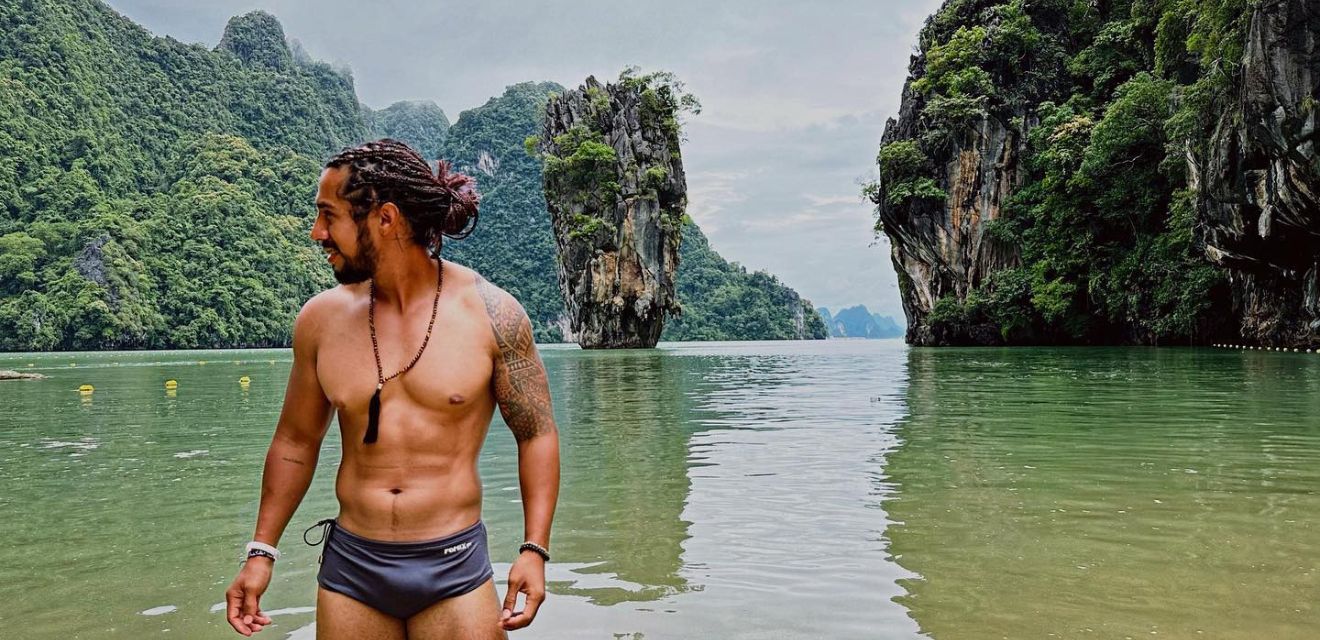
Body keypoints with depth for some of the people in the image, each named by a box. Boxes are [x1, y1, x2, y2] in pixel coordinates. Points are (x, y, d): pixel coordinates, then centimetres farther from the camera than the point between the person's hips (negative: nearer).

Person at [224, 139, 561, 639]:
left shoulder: (490, 313, -10)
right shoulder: (321, 318, -1)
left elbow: (536, 434, -2)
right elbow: (296, 440, 11)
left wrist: (534, 549, -9)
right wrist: (262, 551, 10)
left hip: (455, 568, -2)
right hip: (350, 569, 3)